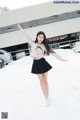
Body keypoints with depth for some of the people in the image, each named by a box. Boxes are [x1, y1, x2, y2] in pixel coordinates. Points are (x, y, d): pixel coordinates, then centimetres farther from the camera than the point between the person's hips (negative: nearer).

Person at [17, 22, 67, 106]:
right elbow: (26, 36, 6)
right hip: (36, 64, 0)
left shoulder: (44, 46, 4)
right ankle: (46, 98, 7)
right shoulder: (33, 43, 3)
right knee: (41, 81, 2)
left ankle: (48, 97, 15)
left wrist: (60, 58, 1)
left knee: (45, 80, 5)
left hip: (43, 63, 0)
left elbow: (52, 52, 4)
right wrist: (20, 28, 10)